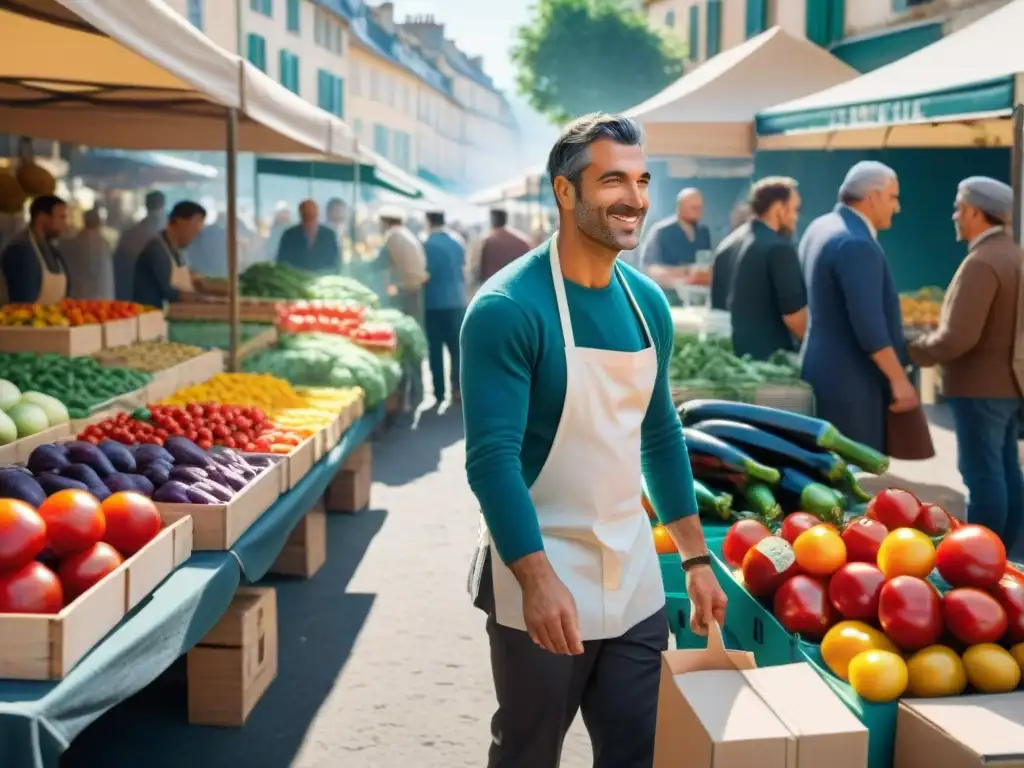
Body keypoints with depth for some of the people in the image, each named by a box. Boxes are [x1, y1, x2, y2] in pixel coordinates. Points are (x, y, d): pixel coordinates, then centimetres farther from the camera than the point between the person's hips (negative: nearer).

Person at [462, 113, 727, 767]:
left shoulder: (648, 303, 5)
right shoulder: (509, 308, -16)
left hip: (635, 579, 6)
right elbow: (492, 457, -21)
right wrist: (538, 580, -31)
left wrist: (696, 558, 13)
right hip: (542, 587, -6)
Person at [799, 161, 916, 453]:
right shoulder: (856, 244, -20)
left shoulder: (820, 228, 11)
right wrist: (899, 380, -19)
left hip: (826, 370, 10)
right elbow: (868, 324, -24)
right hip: (850, 379, -10)